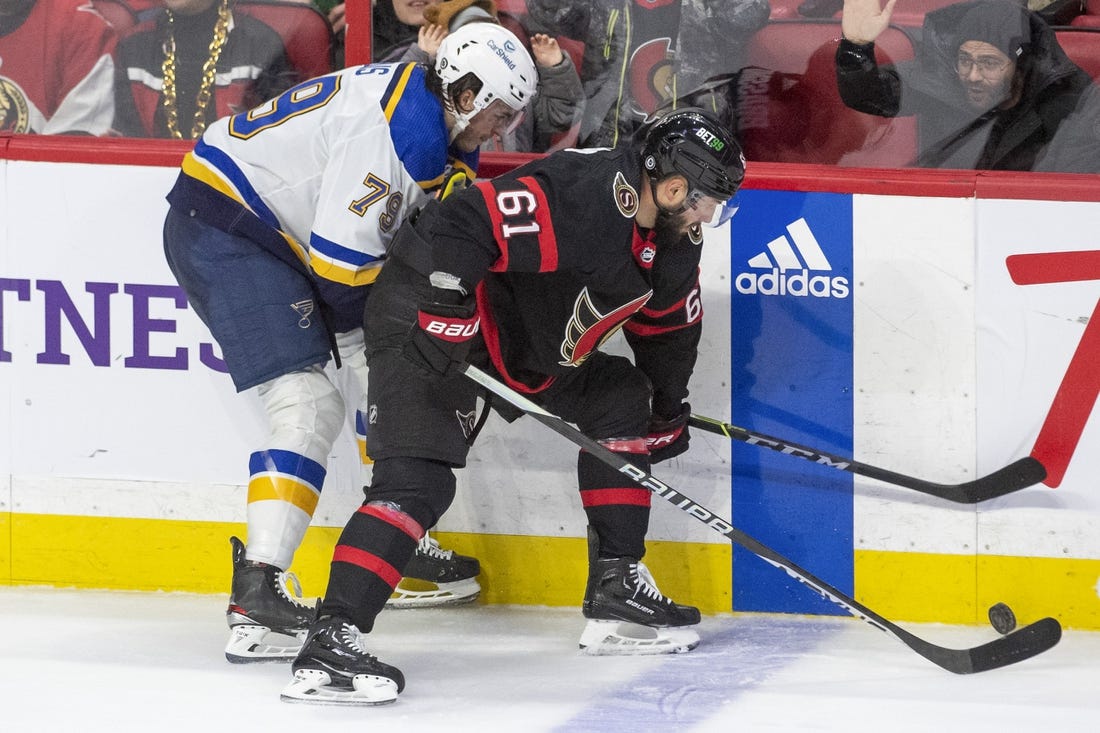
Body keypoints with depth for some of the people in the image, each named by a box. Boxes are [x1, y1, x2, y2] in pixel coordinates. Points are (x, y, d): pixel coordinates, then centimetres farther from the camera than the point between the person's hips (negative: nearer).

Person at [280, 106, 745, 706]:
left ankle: (617, 589, 16)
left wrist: (668, 407, 28)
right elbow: (459, 227, -33)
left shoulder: (674, 243, 3)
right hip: (425, 314, -10)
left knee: (622, 400, 12)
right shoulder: (578, 195, -28)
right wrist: (446, 317, -37)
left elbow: (668, 323, 22)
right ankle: (330, 641, -30)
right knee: (419, 479, -23)